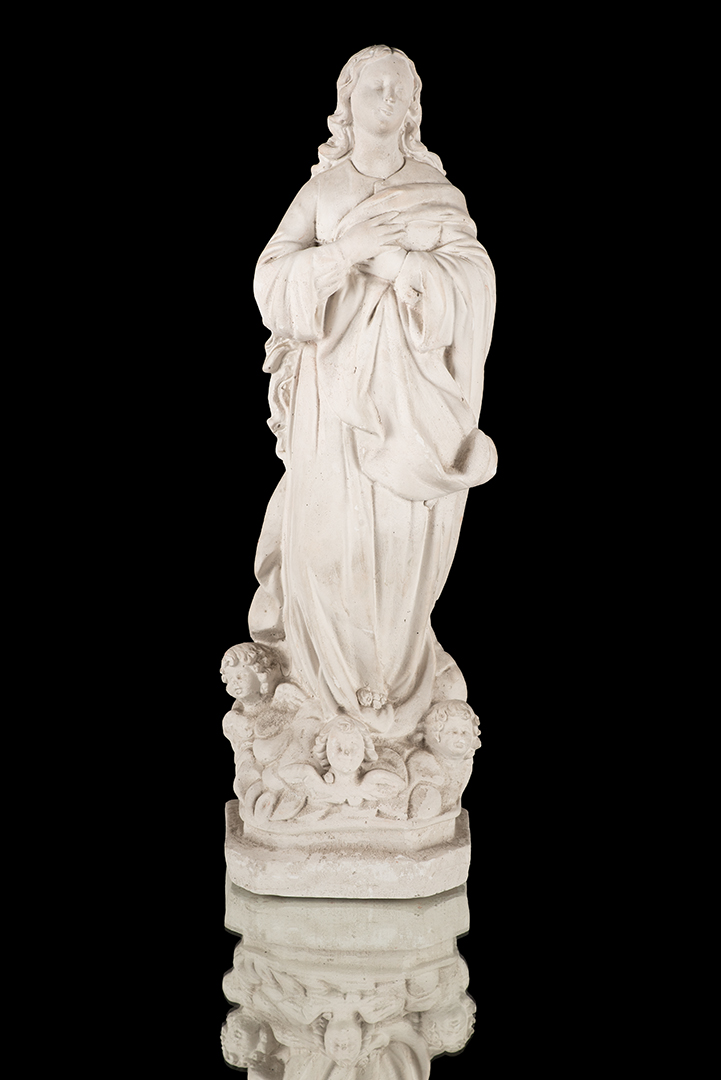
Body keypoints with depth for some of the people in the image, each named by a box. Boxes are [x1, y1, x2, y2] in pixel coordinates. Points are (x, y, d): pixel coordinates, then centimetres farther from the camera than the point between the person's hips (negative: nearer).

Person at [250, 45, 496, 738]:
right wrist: (345, 252, -19)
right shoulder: (319, 191, 4)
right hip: (336, 388, 0)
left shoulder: (438, 193, 4)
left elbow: (476, 281, -7)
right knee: (333, 529, 2)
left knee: (404, 531, 4)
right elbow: (272, 279, -5)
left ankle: (397, 669, 22)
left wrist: (399, 264, -18)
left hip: (412, 393, 0)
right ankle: (332, 670, 21)